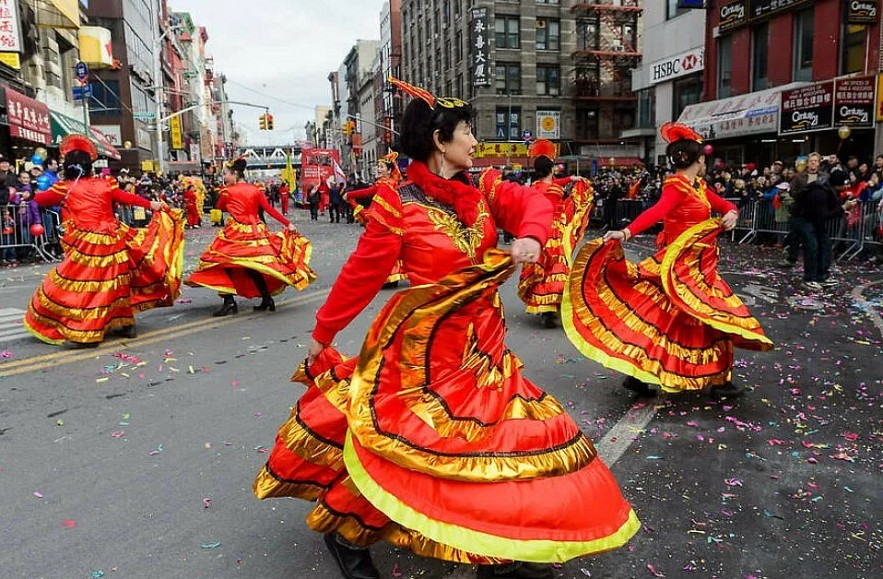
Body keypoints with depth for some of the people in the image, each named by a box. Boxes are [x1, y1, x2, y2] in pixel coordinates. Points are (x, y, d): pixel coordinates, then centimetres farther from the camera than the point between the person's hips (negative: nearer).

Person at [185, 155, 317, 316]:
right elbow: (270, 210, -2)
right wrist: (288, 224, -2)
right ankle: (267, 298, 10)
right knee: (253, 268, 13)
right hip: (255, 231, 5)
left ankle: (229, 301, -6)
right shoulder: (255, 190, 5)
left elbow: (220, 207, 13)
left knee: (225, 264, 4)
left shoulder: (227, 191, -4)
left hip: (234, 233, -4)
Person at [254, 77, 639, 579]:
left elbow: (532, 201, -4)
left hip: (481, 340, 7)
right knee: (399, 443, 2)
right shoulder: (398, 204, -14)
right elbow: (362, 274, -10)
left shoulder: (482, 190, 5)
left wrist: (530, 235, -27)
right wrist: (324, 334, -3)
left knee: (497, 434, 12)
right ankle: (345, 531, 30)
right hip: (424, 344, -6)